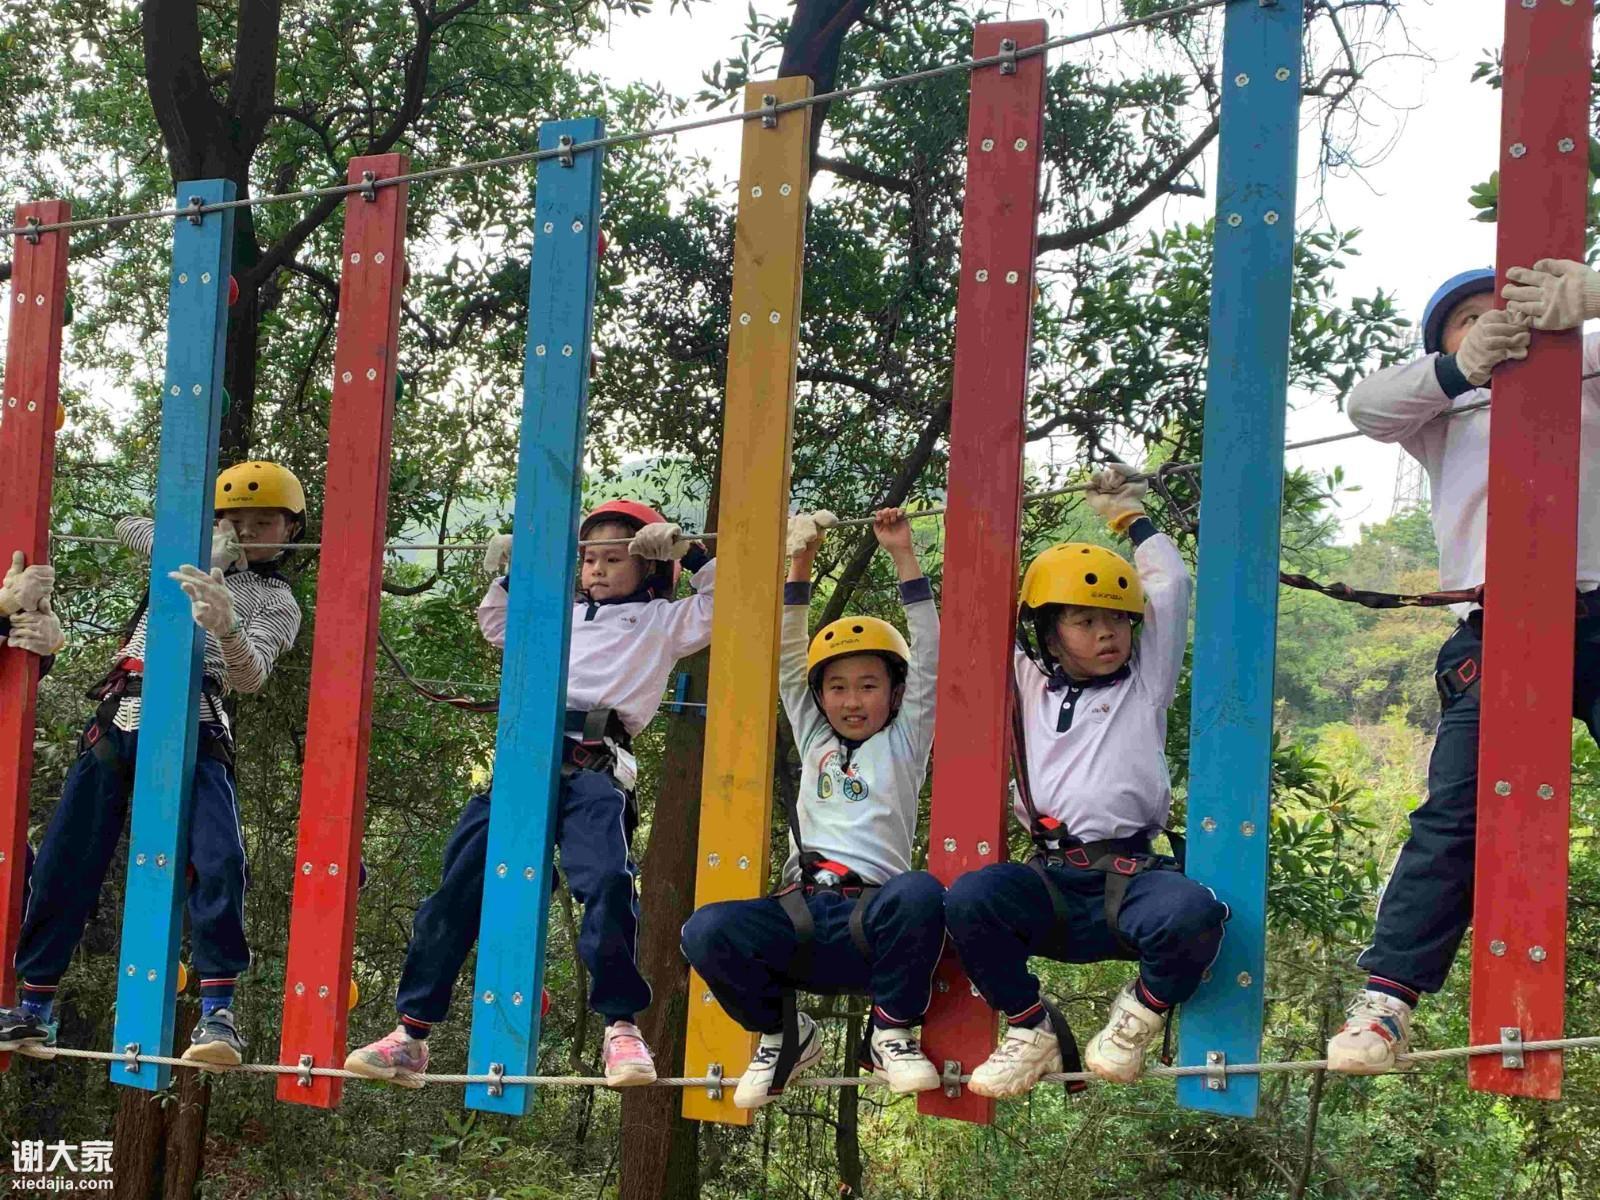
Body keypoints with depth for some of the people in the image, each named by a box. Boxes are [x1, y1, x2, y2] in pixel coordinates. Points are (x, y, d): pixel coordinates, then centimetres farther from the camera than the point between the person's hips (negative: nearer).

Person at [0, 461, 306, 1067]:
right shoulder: (194, 551, 21)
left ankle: (217, 1013, -23)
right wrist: (206, 546, 8)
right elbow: (128, 527, 25)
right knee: (63, 863, 2)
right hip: (119, 720, 4)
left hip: (192, 729, -4)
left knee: (219, 860, -25)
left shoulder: (277, 604, 6)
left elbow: (251, 676, -11)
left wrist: (227, 627, -36)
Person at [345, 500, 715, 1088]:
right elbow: (495, 624, 45)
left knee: (608, 882, -28)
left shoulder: (661, 620, 18)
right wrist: (511, 576, 32)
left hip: (595, 769, -5)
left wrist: (690, 553, 7)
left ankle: (621, 1027, -15)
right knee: (458, 886, -3)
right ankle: (411, 1033, 2)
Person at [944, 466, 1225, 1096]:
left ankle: (1141, 1012, -2)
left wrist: (1131, 516, 28)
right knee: (968, 897, -31)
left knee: (1194, 912, -36)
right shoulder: (1030, 687, 22)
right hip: (1052, 883, 1)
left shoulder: (1144, 684, 18)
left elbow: (1170, 588, 16)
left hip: (1131, 875, -1)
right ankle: (1030, 1028, -6)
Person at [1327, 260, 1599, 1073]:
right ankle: (1386, 1000, -14)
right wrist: (1461, 367, -16)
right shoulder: (1444, 418, 21)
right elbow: (1365, 406, 2)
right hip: (1494, 635, 0)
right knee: (1455, 813, -11)